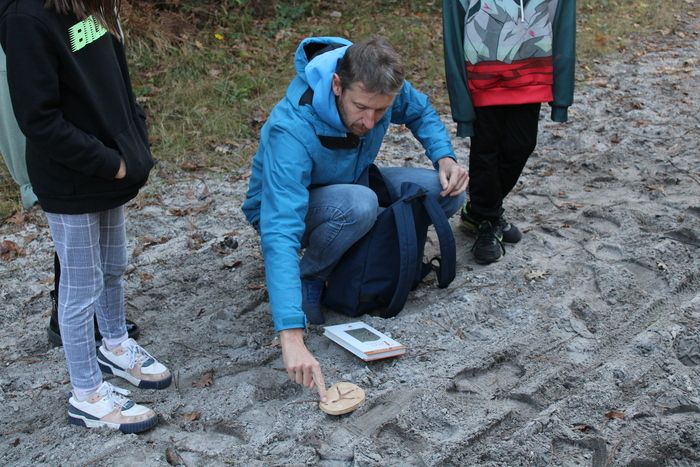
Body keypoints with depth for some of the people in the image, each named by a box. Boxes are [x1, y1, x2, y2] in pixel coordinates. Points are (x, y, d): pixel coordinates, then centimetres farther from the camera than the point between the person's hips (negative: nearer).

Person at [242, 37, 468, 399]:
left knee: (447, 193, -12)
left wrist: (445, 157, -17)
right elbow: (279, 233, -46)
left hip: (350, 185, 6)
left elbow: (420, 111, 4)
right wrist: (292, 336, -54)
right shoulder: (292, 131, -39)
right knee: (358, 205, -39)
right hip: (285, 204, -6)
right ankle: (307, 279, -12)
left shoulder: (380, 86, -21)